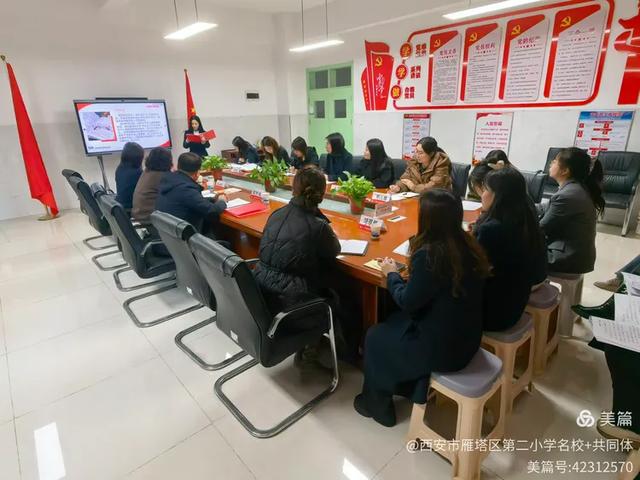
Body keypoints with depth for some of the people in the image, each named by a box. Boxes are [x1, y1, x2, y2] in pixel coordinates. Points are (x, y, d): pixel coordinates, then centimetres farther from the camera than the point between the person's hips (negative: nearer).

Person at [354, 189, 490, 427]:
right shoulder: (468, 244, -5)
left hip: (442, 349, -7)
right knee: (394, 323, 26)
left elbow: (407, 302, -16)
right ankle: (409, 386, 41)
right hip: (467, 338, 8)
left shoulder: (428, 255, -29)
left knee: (375, 337, 14)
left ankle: (376, 404, 36)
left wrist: (391, 274, -2)